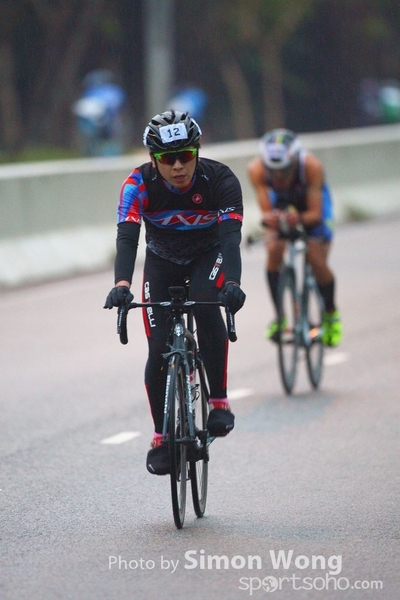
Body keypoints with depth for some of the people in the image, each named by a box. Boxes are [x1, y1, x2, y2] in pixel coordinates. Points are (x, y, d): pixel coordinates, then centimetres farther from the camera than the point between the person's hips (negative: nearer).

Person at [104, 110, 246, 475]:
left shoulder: (221, 180, -29)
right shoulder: (139, 184, -27)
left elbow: (231, 235, -39)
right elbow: (127, 237, -37)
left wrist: (232, 282, -57)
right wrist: (122, 284, -56)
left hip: (209, 255, -1)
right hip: (162, 262, 1)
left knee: (206, 303, -34)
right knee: (159, 349, -11)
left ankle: (219, 401, -22)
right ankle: (161, 436, 7)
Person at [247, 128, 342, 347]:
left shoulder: (311, 166, -38)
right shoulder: (256, 170, -34)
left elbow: (315, 214, -36)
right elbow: (266, 212, -34)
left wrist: (299, 218, -58)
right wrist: (270, 219, -57)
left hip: (313, 202, -2)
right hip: (281, 204, 2)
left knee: (316, 260, -17)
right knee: (274, 250, -23)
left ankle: (331, 314, 9)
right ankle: (279, 316, -9)